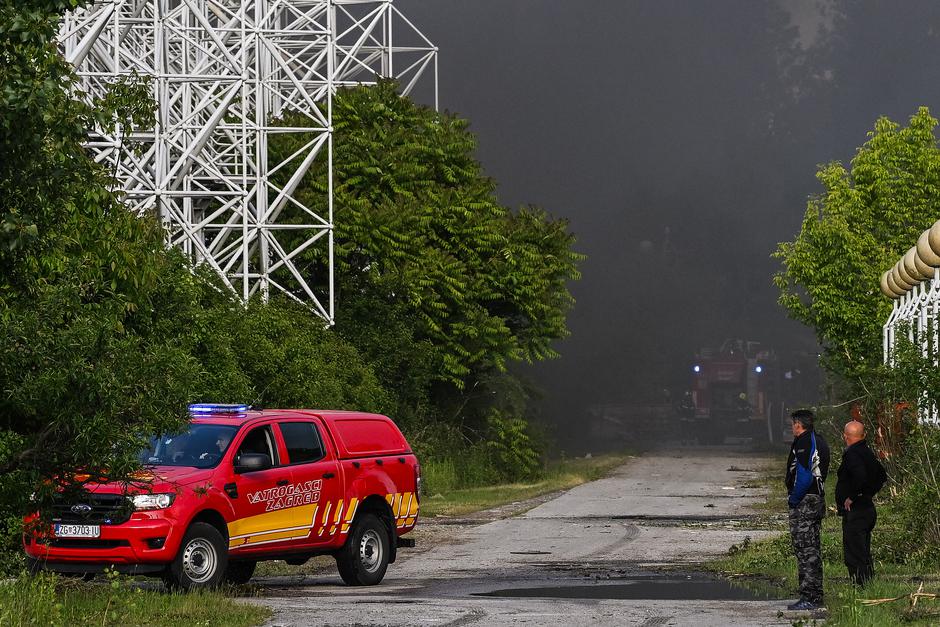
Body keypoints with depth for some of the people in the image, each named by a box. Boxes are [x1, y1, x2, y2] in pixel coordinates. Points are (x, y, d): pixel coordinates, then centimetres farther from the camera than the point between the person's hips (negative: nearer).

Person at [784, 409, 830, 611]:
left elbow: (804, 475, -23)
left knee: (804, 549, -8)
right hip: (818, 499, 10)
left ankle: (808, 597, -10)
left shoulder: (803, 443, -14)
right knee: (813, 549, 16)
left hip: (803, 502, -10)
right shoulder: (820, 442, 16)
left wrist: (794, 498, -14)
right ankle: (816, 596, 20)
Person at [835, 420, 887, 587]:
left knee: (854, 557, -8)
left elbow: (860, 476, -33)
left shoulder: (851, 454, -16)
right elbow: (882, 475, 26)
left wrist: (852, 497, -22)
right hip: (868, 508, 10)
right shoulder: (868, 453, 13)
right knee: (864, 555, 16)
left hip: (854, 511, -10)